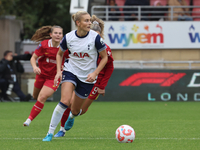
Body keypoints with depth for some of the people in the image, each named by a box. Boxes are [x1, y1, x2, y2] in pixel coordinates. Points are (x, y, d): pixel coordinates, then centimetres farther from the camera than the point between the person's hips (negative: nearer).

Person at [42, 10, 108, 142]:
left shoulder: (95, 37, -15)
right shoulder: (68, 37, -9)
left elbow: (104, 57, -4)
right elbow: (59, 54, 11)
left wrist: (95, 73, -15)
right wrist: (59, 71, -3)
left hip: (87, 77, 0)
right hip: (71, 71, 0)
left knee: (75, 110, 9)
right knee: (65, 101, -24)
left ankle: (72, 116, 50)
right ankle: (50, 133, -15)